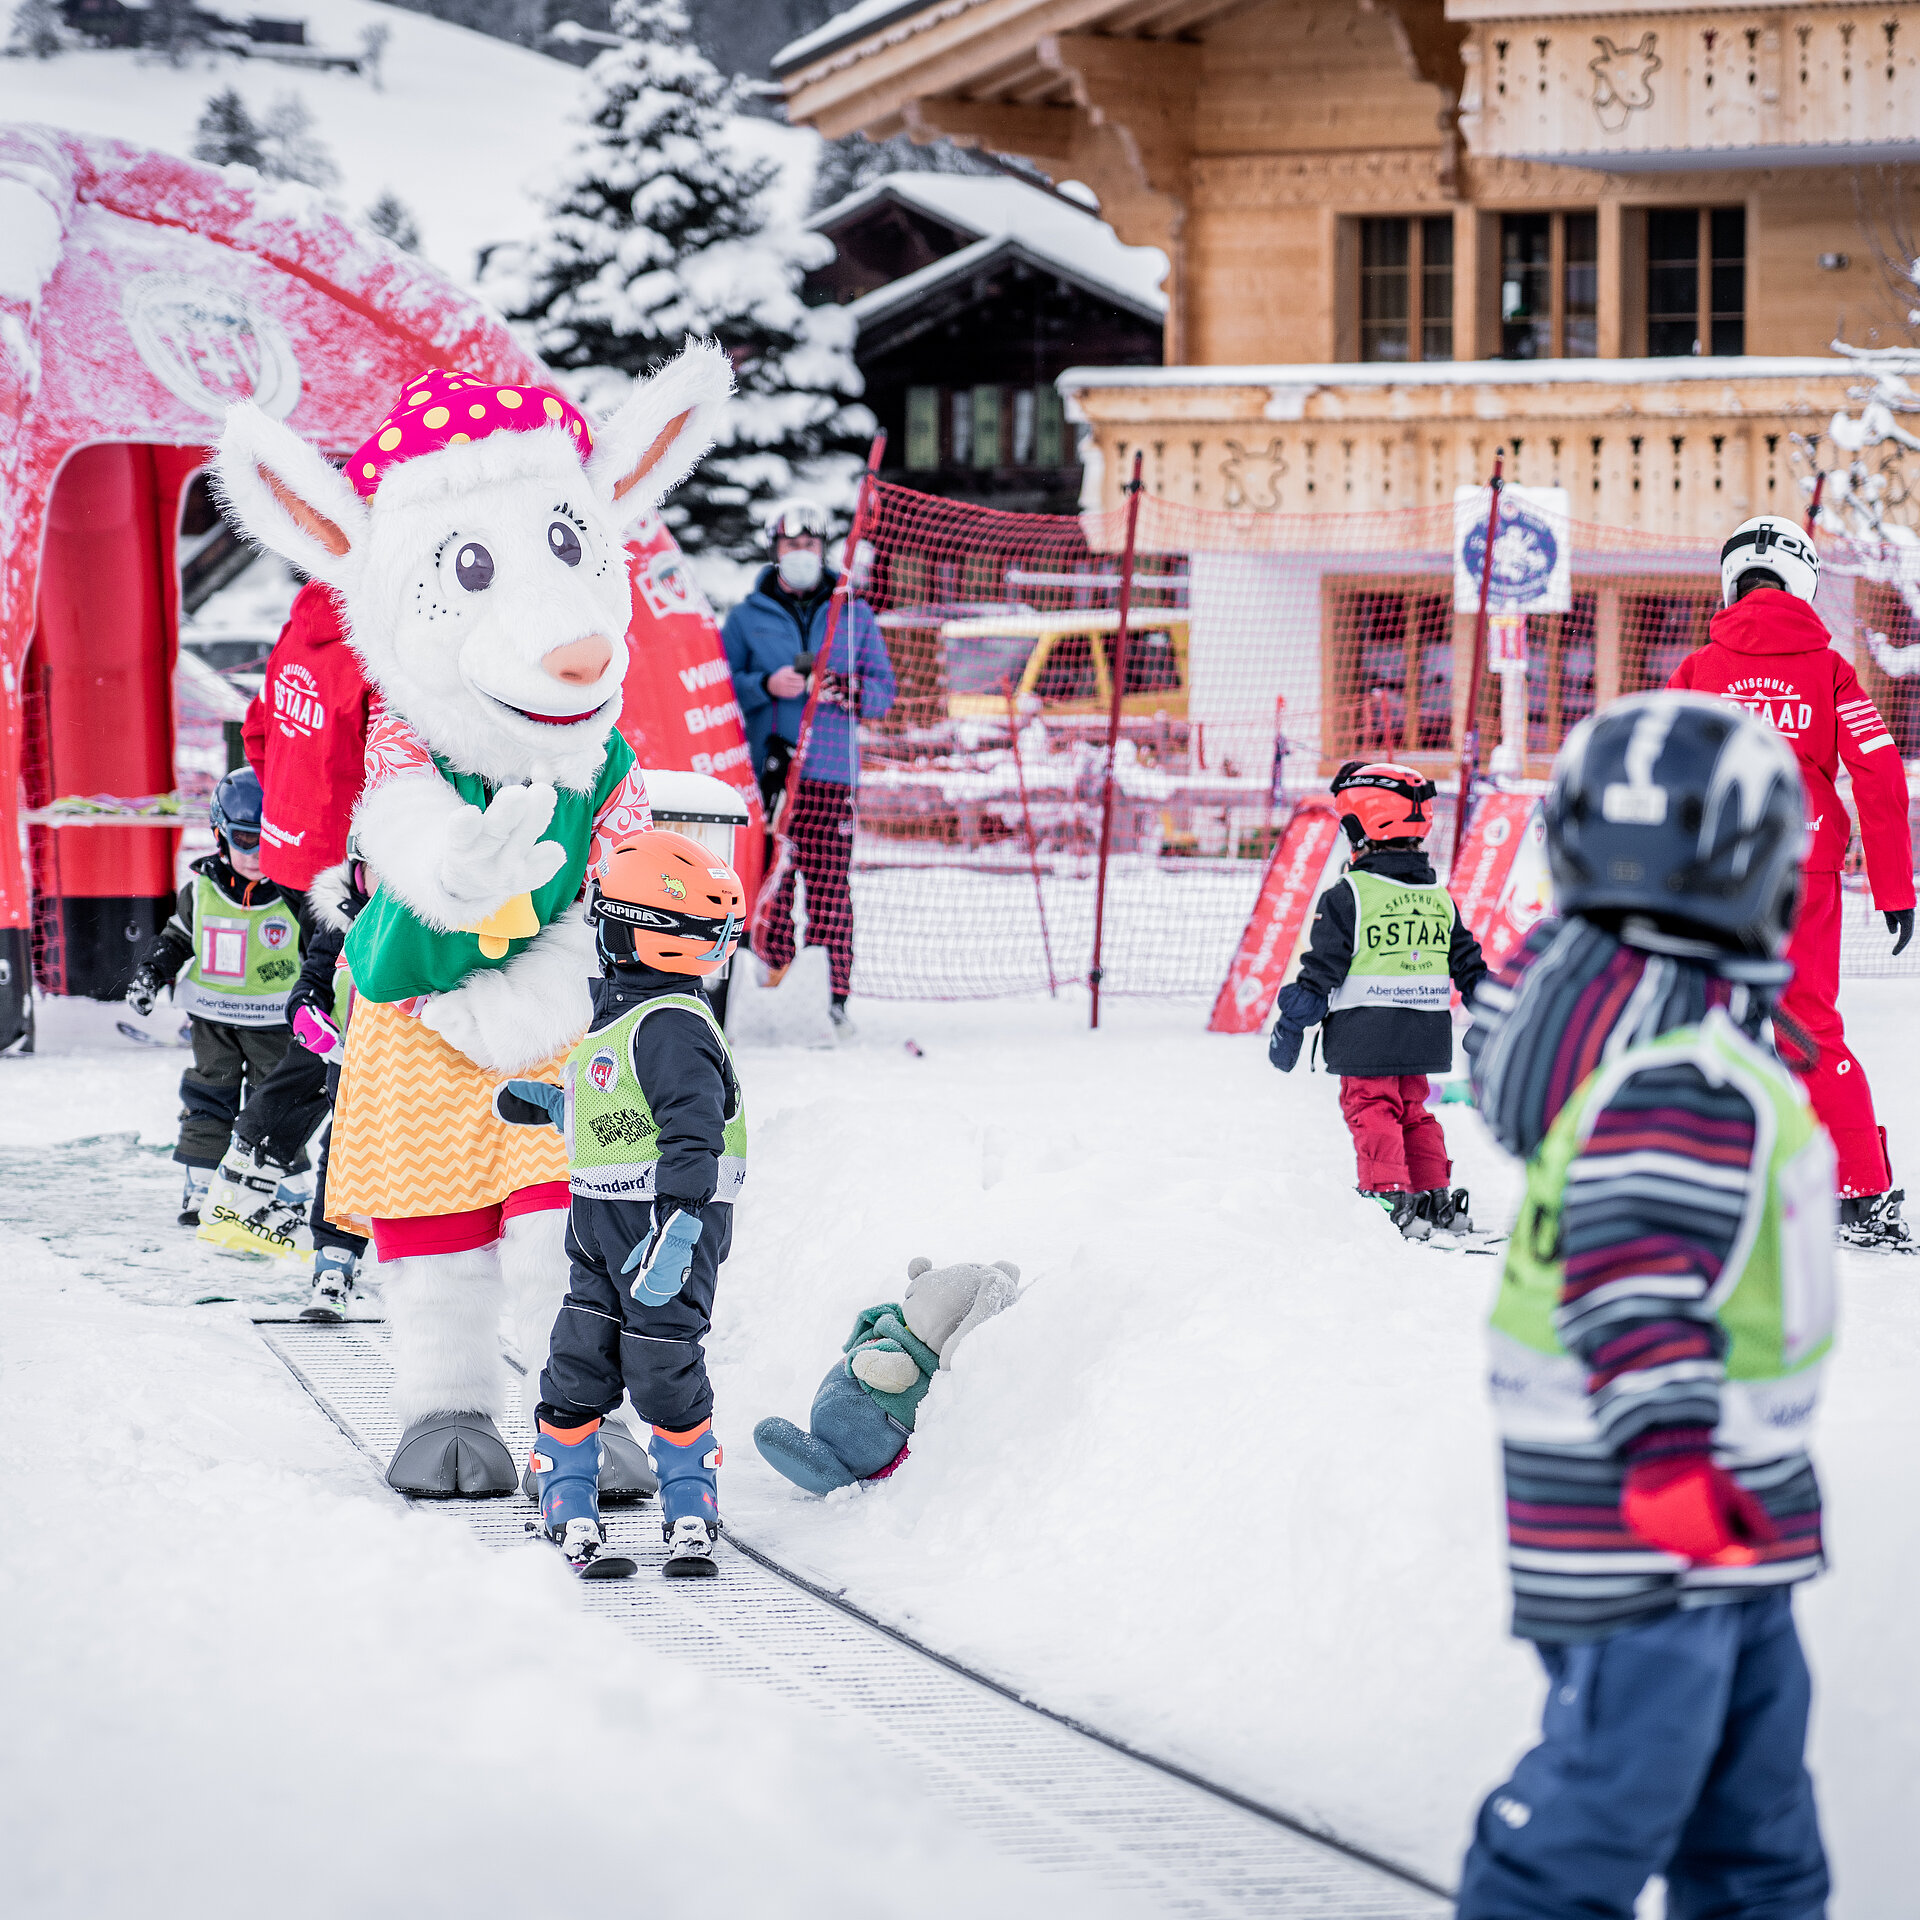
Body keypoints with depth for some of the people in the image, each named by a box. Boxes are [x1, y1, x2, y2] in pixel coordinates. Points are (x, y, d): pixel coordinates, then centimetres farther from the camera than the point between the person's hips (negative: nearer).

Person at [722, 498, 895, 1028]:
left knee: (829, 886, -5)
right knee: (769, 884, -5)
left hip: (832, 772, 0)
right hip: (765, 766, 0)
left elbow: (884, 688, 13)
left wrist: (852, 692, -9)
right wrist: (766, 686, -11)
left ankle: (832, 997, -2)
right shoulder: (747, 617, 11)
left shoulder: (853, 614, 14)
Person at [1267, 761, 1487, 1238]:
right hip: (1423, 1035, 6)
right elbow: (1469, 966, 14)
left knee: (1372, 1114, -1)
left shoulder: (1348, 896, -12)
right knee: (1413, 1113, 18)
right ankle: (1436, 1199, 17)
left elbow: (1321, 969, -11)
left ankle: (1392, 1201, -12)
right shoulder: (1439, 898, 8)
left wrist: (1290, 1025, -3)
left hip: (1365, 1037, -6)